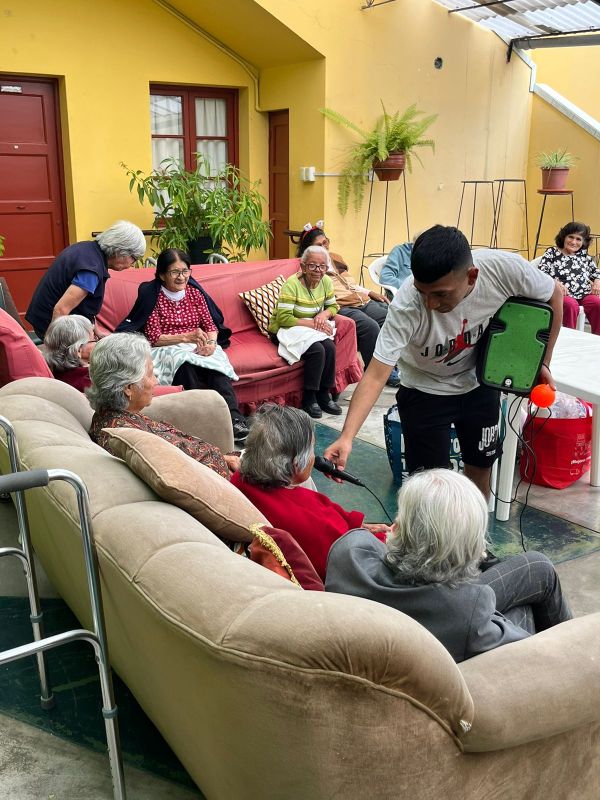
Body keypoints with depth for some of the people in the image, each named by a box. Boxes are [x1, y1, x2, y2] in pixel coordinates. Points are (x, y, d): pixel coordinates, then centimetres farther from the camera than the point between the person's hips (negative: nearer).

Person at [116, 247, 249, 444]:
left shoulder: (195, 292, 11)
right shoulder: (152, 296, -1)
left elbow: (211, 325, 9)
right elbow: (154, 338, -8)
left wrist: (211, 342, -15)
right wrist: (186, 337, -22)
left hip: (199, 346, 3)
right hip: (167, 349, -3)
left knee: (216, 364, -32)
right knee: (185, 363, -38)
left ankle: (234, 418, -45)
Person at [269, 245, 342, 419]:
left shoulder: (326, 281, -1)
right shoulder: (292, 283, -20)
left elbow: (333, 306, 13)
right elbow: (283, 318, -23)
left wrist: (324, 314, -11)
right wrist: (312, 323, -25)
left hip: (313, 329, 6)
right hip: (287, 329, -6)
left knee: (330, 346, -24)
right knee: (317, 349, -29)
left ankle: (324, 394, -7)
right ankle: (309, 398, -13)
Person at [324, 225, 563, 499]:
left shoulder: (506, 268, -31)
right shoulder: (406, 306, -38)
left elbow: (553, 296, -10)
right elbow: (375, 375, -37)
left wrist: (543, 363, -8)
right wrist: (346, 437, -49)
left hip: (480, 382, 3)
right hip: (425, 391, -3)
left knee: (481, 464, 19)